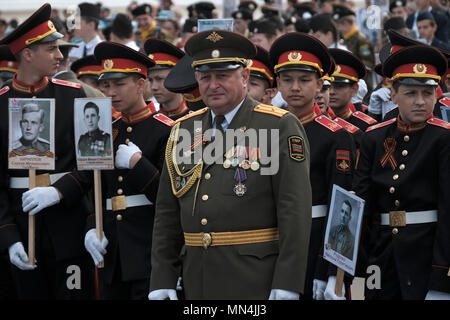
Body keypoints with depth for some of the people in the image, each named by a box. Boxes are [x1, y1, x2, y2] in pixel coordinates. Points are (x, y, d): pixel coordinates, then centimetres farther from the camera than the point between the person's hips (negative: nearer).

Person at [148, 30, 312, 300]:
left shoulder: (280, 127, -4)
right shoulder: (183, 131, 12)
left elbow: (296, 210, -10)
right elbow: (167, 212, 13)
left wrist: (287, 285, -17)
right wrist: (162, 280, 5)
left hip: (257, 282, -5)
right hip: (199, 283, 5)